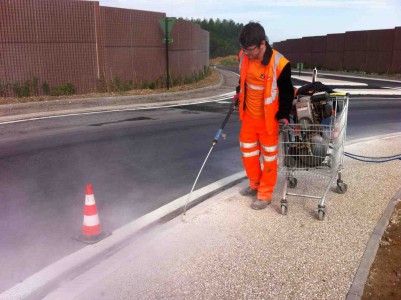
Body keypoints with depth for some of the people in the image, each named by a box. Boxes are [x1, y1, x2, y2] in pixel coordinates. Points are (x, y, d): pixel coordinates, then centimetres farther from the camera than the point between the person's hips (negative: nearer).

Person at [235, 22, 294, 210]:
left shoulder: (279, 63, -23)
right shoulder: (243, 56, -8)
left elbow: (287, 92, -11)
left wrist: (284, 115, -15)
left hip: (268, 118, -5)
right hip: (248, 115, 6)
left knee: (269, 156, 7)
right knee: (247, 151, 16)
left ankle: (265, 194, 21)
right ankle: (255, 184, 38)